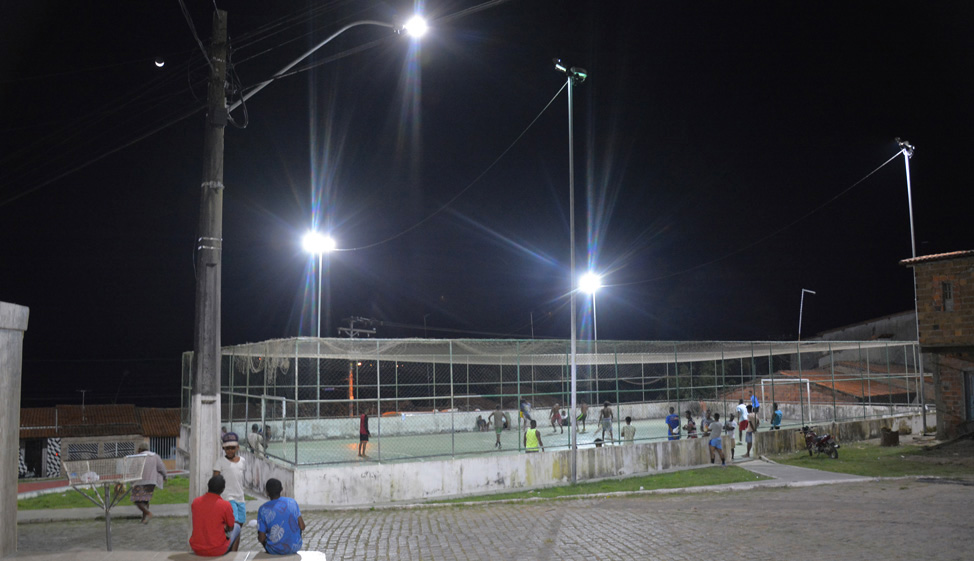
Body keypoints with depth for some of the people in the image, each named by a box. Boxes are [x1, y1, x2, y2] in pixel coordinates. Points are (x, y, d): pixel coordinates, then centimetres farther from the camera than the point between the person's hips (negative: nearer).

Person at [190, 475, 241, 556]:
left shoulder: (195, 502, -5)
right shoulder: (225, 505, -17)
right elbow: (230, 528, -1)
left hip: (196, 549, 4)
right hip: (218, 551, -4)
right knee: (237, 527, 22)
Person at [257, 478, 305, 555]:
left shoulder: (263, 509, -12)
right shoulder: (292, 502, -7)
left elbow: (261, 538, -11)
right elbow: (302, 527, -4)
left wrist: (259, 537, 12)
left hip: (275, 551, -1)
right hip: (295, 547, 1)